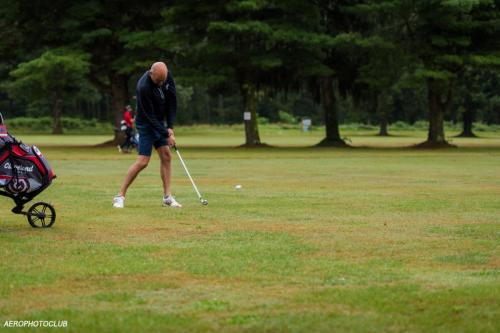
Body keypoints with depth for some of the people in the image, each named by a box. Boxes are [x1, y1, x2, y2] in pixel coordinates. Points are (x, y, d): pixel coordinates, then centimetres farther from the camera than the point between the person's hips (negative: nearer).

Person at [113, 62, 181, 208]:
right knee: (142, 162, -12)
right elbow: (150, 116, -25)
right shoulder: (143, 87, -31)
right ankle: (120, 196, -5)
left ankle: (167, 197, 7)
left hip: (159, 122, 7)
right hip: (146, 124, -7)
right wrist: (166, 135, -21)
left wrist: (170, 127, -7)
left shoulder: (167, 76, -10)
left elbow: (172, 101, -2)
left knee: (166, 156, 3)